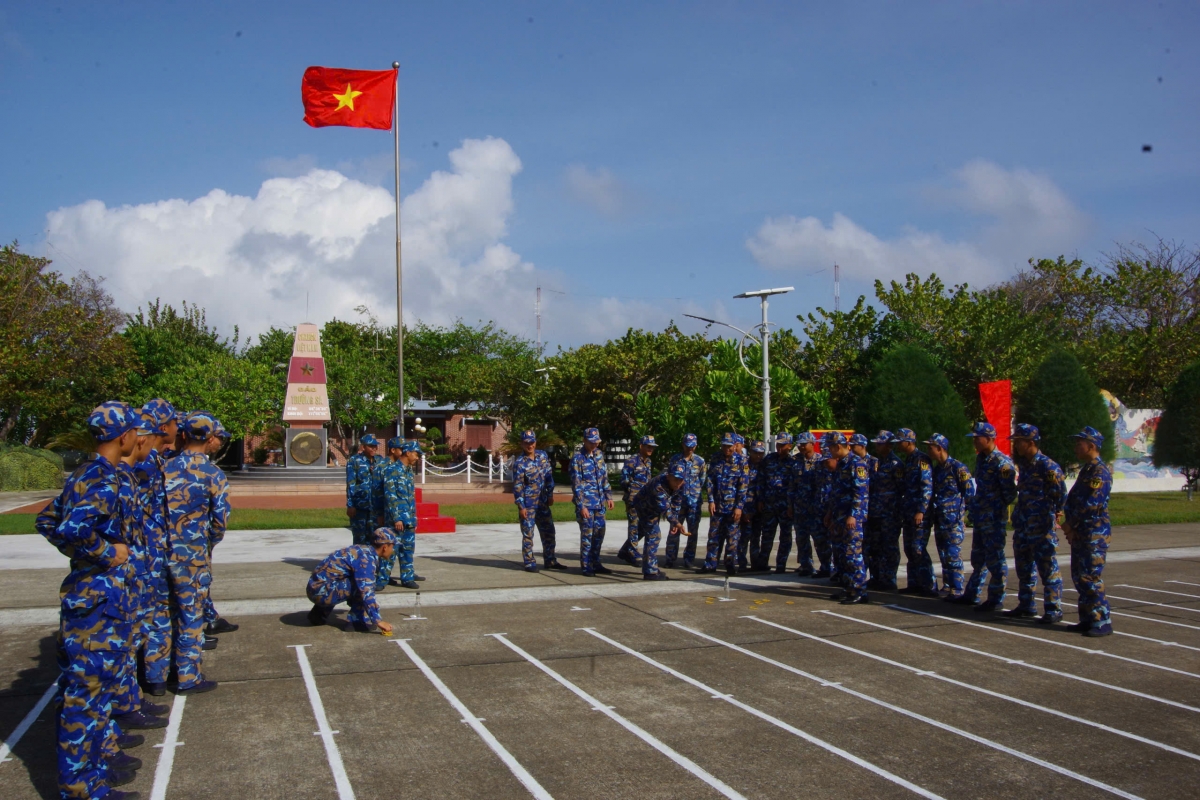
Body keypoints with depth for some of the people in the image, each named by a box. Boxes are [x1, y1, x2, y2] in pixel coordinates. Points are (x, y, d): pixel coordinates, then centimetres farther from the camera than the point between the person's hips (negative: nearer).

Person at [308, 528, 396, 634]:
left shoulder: (364, 550, 12)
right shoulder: (365, 559, -16)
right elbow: (366, 592, -22)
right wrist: (378, 621, -19)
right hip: (322, 591, -9)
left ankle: (319, 614, 27)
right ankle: (359, 621, -7)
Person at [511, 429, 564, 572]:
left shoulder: (543, 455, 3)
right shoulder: (519, 463, -13)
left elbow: (549, 476, 11)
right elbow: (517, 487, -13)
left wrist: (550, 495, 8)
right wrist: (521, 506, -15)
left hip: (542, 501, 6)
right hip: (528, 504, -6)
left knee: (548, 532, 12)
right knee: (528, 534, 1)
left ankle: (550, 561, 22)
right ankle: (529, 563, 9)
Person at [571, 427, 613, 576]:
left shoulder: (599, 454, 9)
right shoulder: (577, 458, -11)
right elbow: (576, 484, -13)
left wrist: (608, 496, 13)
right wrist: (581, 506, -16)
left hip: (599, 502, 6)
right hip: (586, 503, -6)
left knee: (599, 533, 11)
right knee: (587, 535, -2)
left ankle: (596, 564, 22)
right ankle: (586, 567, 7)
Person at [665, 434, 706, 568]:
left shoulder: (700, 461, 3)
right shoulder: (675, 459, 3)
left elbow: (703, 481, 9)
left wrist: (694, 491, 7)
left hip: (694, 502, 0)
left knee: (693, 532, 5)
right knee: (674, 530, 2)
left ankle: (689, 560, 14)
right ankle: (670, 558, 11)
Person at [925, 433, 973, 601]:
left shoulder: (957, 467, -11)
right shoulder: (937, 468, 14)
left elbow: (969, 491, -10)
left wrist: (959, 506, -5)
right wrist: (935, 507, 12)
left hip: (953, 519, -8)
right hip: (939, 518, 8)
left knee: (953, 556, -8)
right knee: (943, 556, 12)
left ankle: (956, 591, -4)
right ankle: (947, 589, 19)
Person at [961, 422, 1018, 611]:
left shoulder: (1002, 462, -16)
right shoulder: (980, 459, 11)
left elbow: (1010, 491, -16)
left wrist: (999, 507, -6)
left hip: (994, 519, -9)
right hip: (980, 517, 9)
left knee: (995, 559, -2)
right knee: (978, 558, 17)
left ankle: (996, 599, 6)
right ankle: (972, 594, 26)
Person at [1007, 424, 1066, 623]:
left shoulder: (1046, 465, -15)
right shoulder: (1023, 464, 11)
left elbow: (1060, 492, -16)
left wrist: (1056, 511, -6)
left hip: (1041, 526, -9)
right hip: (1023, 525, 9)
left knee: (1048, 568, -3)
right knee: (1024, 568, 15)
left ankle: (1053, 610, 3)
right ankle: (1026, 606, 24)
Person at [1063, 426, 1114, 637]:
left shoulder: (1100, 472, -14)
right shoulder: (1086, 469, 17)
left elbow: (1091, 504, -22)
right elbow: (1072, 499, 17)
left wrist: (1071, 524, -13)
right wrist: (1068, 522, 2)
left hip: (1094, 534, -10)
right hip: (1079, 533, 10)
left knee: (1091, 578, -8)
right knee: (1079, 577, 11)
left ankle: (1103, 622, -2)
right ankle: (1087, 619, 18)